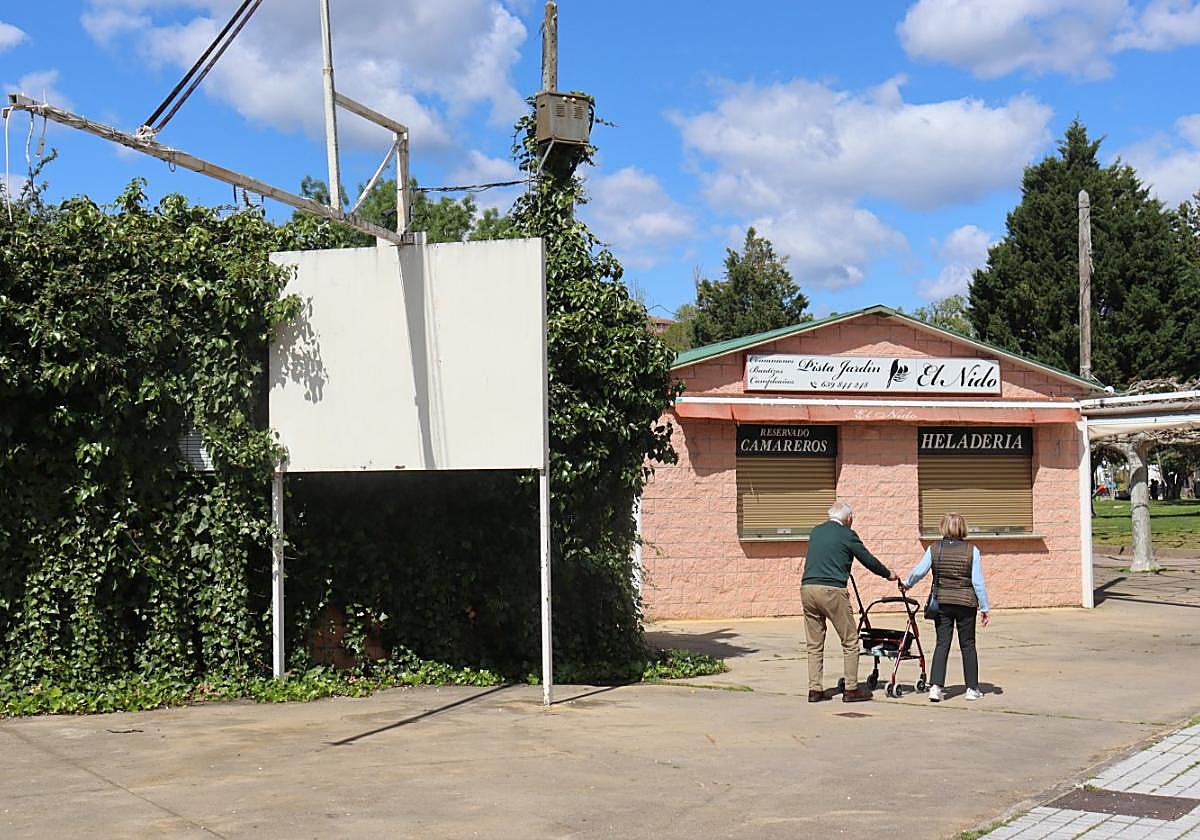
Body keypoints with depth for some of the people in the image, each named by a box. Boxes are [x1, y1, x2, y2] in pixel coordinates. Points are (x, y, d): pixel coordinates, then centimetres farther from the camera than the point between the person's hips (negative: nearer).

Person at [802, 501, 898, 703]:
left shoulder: (815, 531, 17)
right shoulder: (847, 535, 0)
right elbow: (868, 559, 6)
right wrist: (889, 574, 23)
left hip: (807, 588, 6)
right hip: (831, 590, -6)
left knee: (814, 644, 11)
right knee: (850, 641, 6)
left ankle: (815, 690, 10)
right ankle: (851, 689, 7)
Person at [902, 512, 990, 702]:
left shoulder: (934, 549, -3)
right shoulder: (971, 550, -8)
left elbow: (918, 571, -5)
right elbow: (978, 582, -7)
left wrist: (907, 584, 16)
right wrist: (984, 608, 0)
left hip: (941, 602, 1)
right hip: (965, 603, -1)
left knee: (942, 644, 6)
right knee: (967, 645, 10)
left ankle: (936, 686, -5)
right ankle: (972, 688, 15)